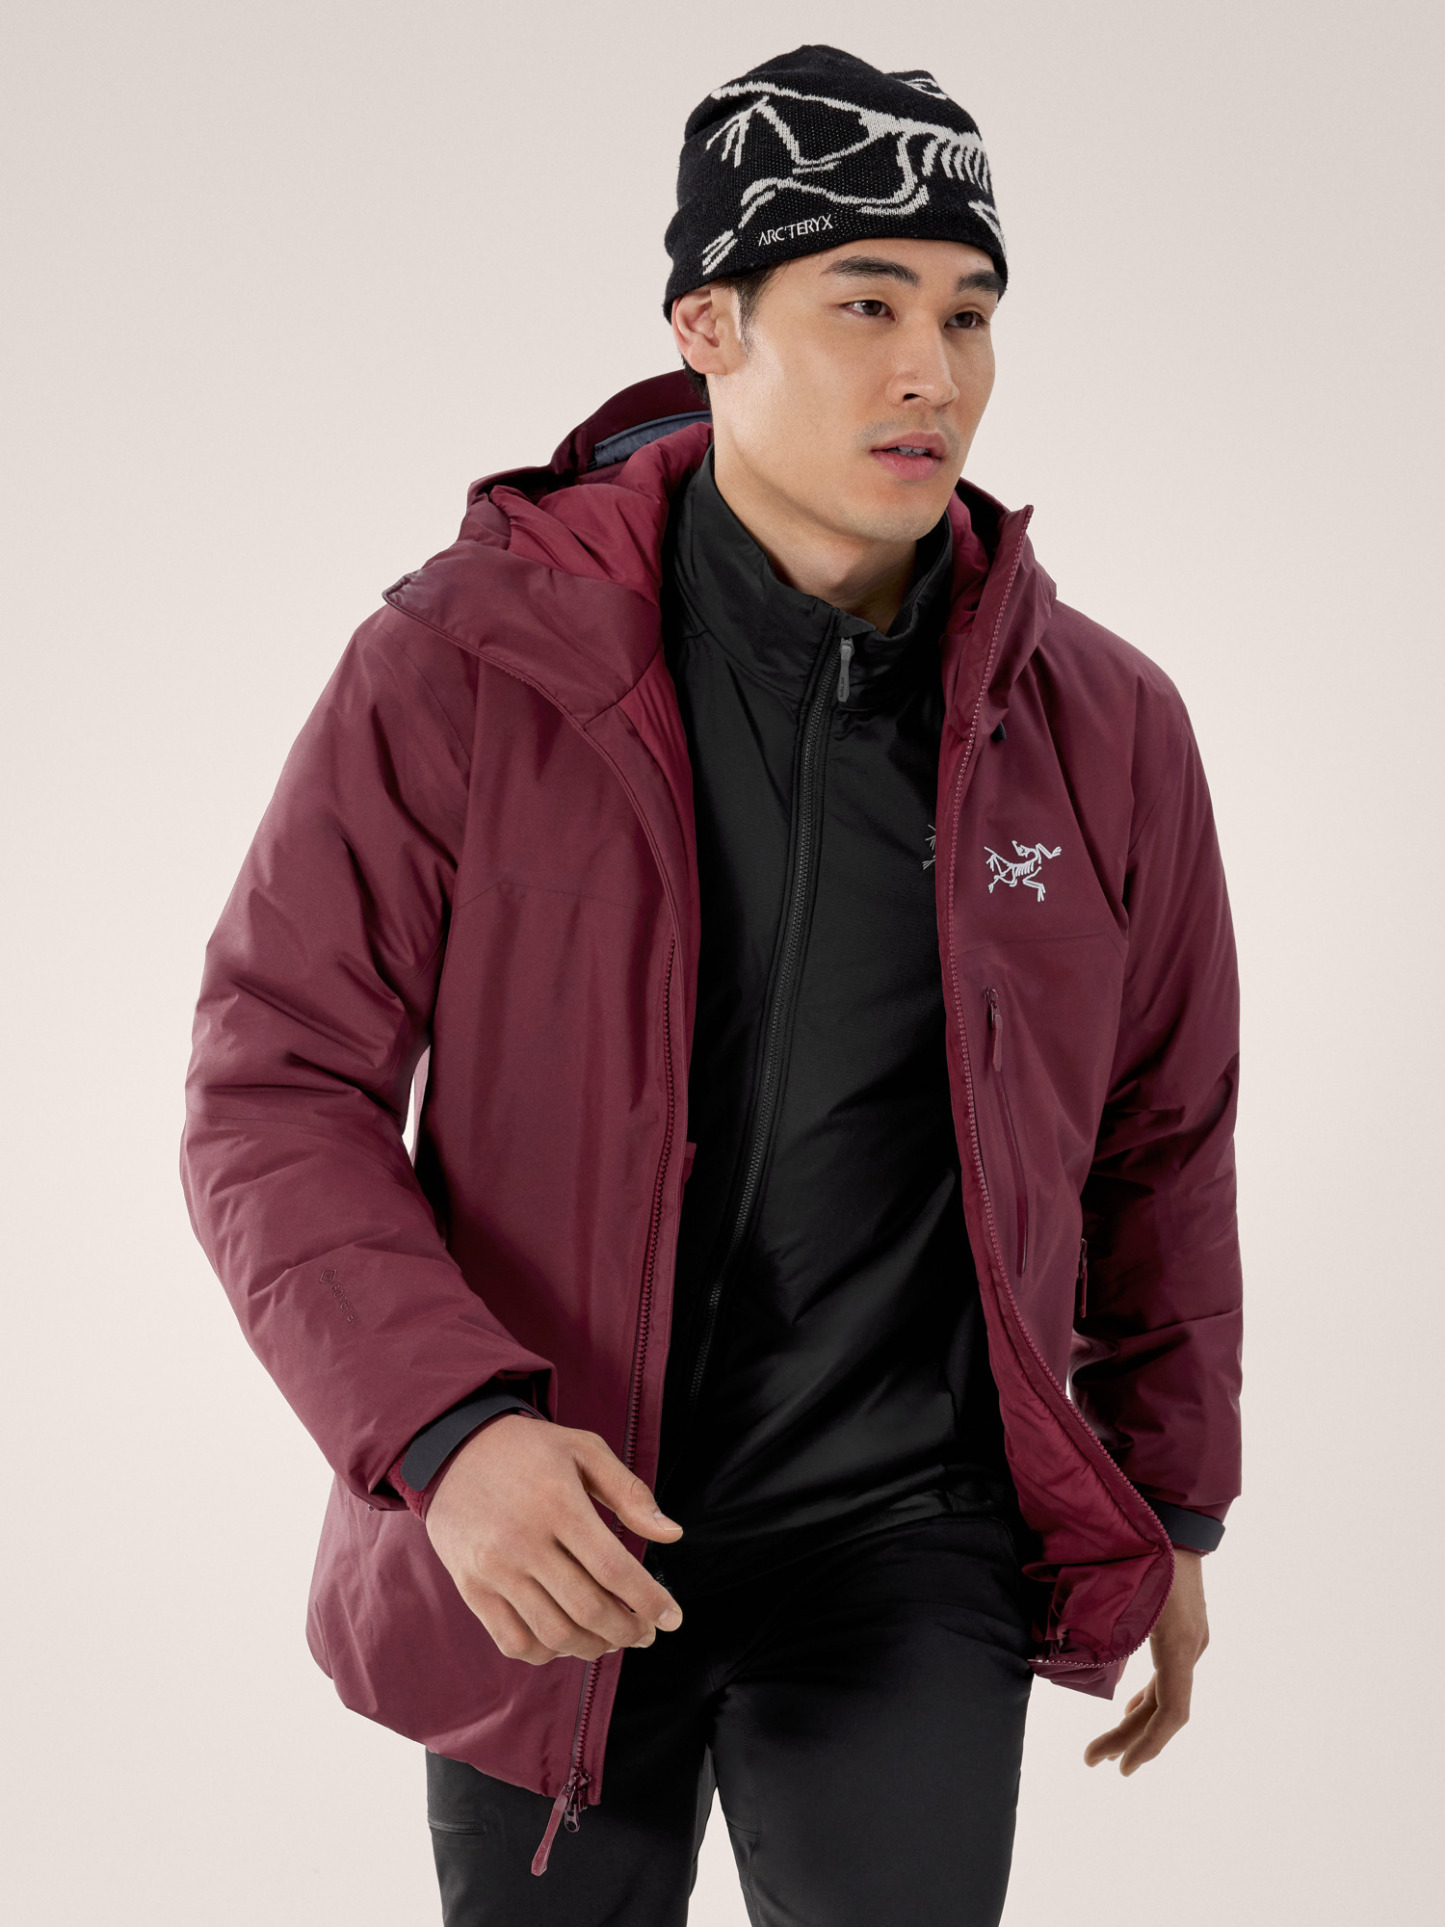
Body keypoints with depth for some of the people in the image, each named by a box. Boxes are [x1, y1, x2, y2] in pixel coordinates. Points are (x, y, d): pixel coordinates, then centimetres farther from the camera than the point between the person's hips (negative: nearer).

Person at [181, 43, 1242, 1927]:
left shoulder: (1104, 727, -2)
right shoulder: (464, 661, -10)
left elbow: (1162, 1138, 12)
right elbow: (277, 1089, -9)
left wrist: (1173, 1500, 17)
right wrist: (446, 1433, -23)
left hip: (907, 1547, 1)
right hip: (538, 1539, 0)